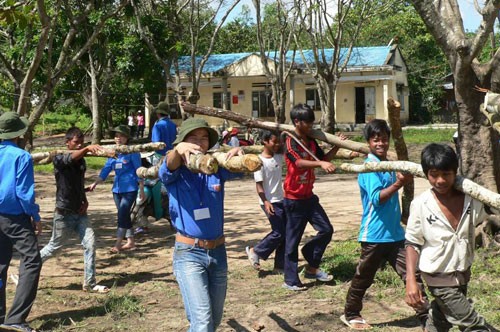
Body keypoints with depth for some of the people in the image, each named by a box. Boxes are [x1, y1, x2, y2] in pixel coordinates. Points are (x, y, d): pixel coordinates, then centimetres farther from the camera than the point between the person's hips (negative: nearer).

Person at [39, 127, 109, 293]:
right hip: (64, 213, -5)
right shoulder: (59, 159, -13)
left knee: (90, 244, -5)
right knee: (54, 247, 7)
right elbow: (70, 158, -37)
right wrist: (87, 149, -56)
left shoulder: (82, 161, 7)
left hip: (80, 212, 6)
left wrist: (85, 201, 2)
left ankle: (90, 283, 4)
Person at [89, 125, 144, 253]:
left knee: (122, 214, -12)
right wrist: (95, 183, -1)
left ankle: (118, 244, -9)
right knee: (124, 215, 11)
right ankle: (130, 242, 20)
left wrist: (141, 189, -7)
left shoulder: (132, 152, -7)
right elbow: (106, 169, 8)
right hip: (117, 189, 6)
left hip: (130, 189, -6)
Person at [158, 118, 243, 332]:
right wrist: (178, 150, -51)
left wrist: (238, 154, -42)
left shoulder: (216, 168, 2)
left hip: (218, 251, 4)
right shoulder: (175, 173, -5)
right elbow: (168, 168, -28)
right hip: (189, 253, -4)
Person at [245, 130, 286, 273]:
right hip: (270, 202, -7)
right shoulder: (261, 161, -14)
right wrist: (265, 202, -25)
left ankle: (280, 265, 16)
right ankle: (255, 251, 11)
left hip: (281, 200, 7)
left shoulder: (279, 157, 5)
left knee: (286, 233, 7)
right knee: (279, 233, -8)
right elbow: (259, 185, -16)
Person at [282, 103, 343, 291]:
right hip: (294, 199, -7)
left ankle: (312, 268, 22)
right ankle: (290, 280, 10)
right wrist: (321, 163, -47)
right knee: (293, 239, 0)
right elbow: (299, 162, -32)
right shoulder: (291, 142, -15)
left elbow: (324, 158, 19)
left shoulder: (311, 142, 8)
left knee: (326, 229, 6)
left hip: (309, 197, 7)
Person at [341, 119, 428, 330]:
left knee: (413, 273, 0)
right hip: (375, 234, -6)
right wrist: (399, 183, -35)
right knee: (363, 278, 9)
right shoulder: (370, 167, -13)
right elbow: (376, 197, -23)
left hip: (395, 233, 7)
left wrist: (404, 179, 6)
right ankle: (350, 314, 27)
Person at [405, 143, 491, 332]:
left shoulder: (470, 199, -8)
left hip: (463, 274, 5)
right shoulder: (420, 205, -18)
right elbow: (412, 243, -11)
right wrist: (411, 280, -19)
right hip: (439, 279, -5)